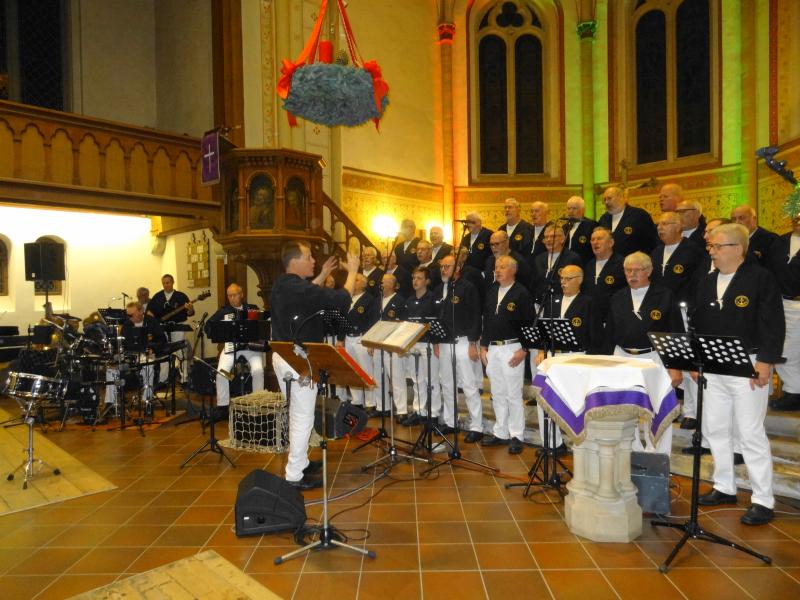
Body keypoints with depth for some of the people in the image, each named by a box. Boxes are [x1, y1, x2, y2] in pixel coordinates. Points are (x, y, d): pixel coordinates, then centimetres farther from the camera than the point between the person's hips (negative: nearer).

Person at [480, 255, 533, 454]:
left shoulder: (521, 293, -7)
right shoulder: (491, 292, 12)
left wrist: (523, 350, -15)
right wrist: (483, 346, 9)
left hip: (512, 348, -6)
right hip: (492, 348, 6)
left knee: (514, 394, 0)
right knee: (497, 394, 13)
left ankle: (516, 436, 11)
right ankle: (500, 433, 24)